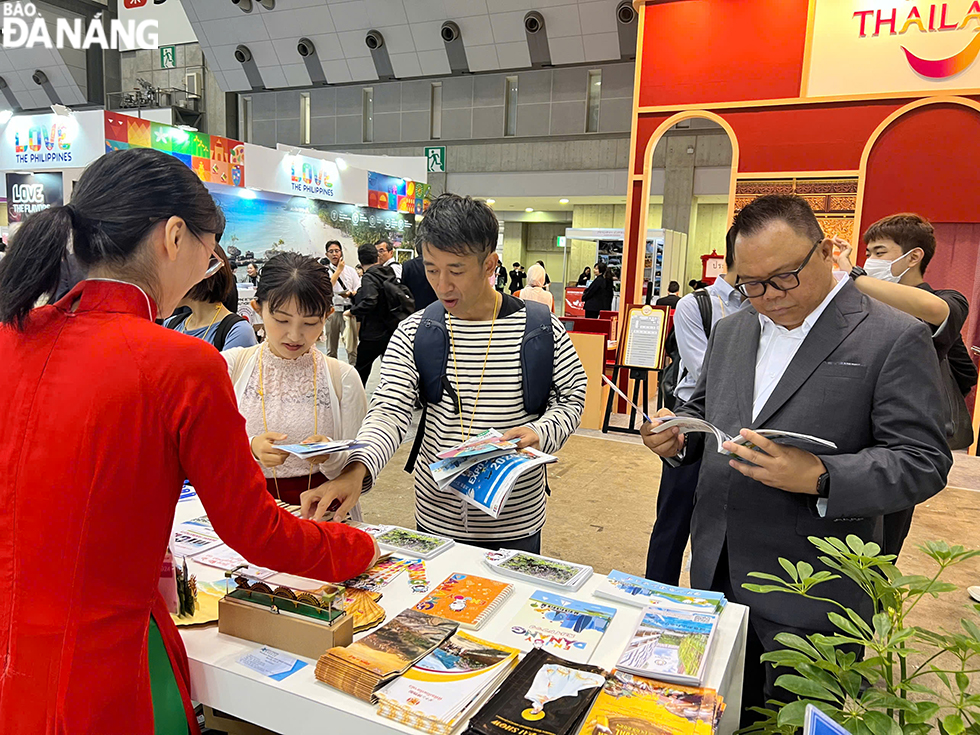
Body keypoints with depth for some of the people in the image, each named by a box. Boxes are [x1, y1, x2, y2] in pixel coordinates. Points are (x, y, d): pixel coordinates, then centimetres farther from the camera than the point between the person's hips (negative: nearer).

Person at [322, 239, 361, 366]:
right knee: (331, 349, 9)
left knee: (352, 348, -5)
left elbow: (359, 290, 8)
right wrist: (339, 269, -7)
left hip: (348, 312, 0)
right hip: (332, 311, 0)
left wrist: (350, 294, -14)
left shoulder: (350, 271, 10)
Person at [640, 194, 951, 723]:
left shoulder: (895, 339, -10)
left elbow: (923, 462, -13)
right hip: (717, 576, 5)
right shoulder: (730, 331, 9)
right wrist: (677, 436, -4)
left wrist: (820, 477, -28)